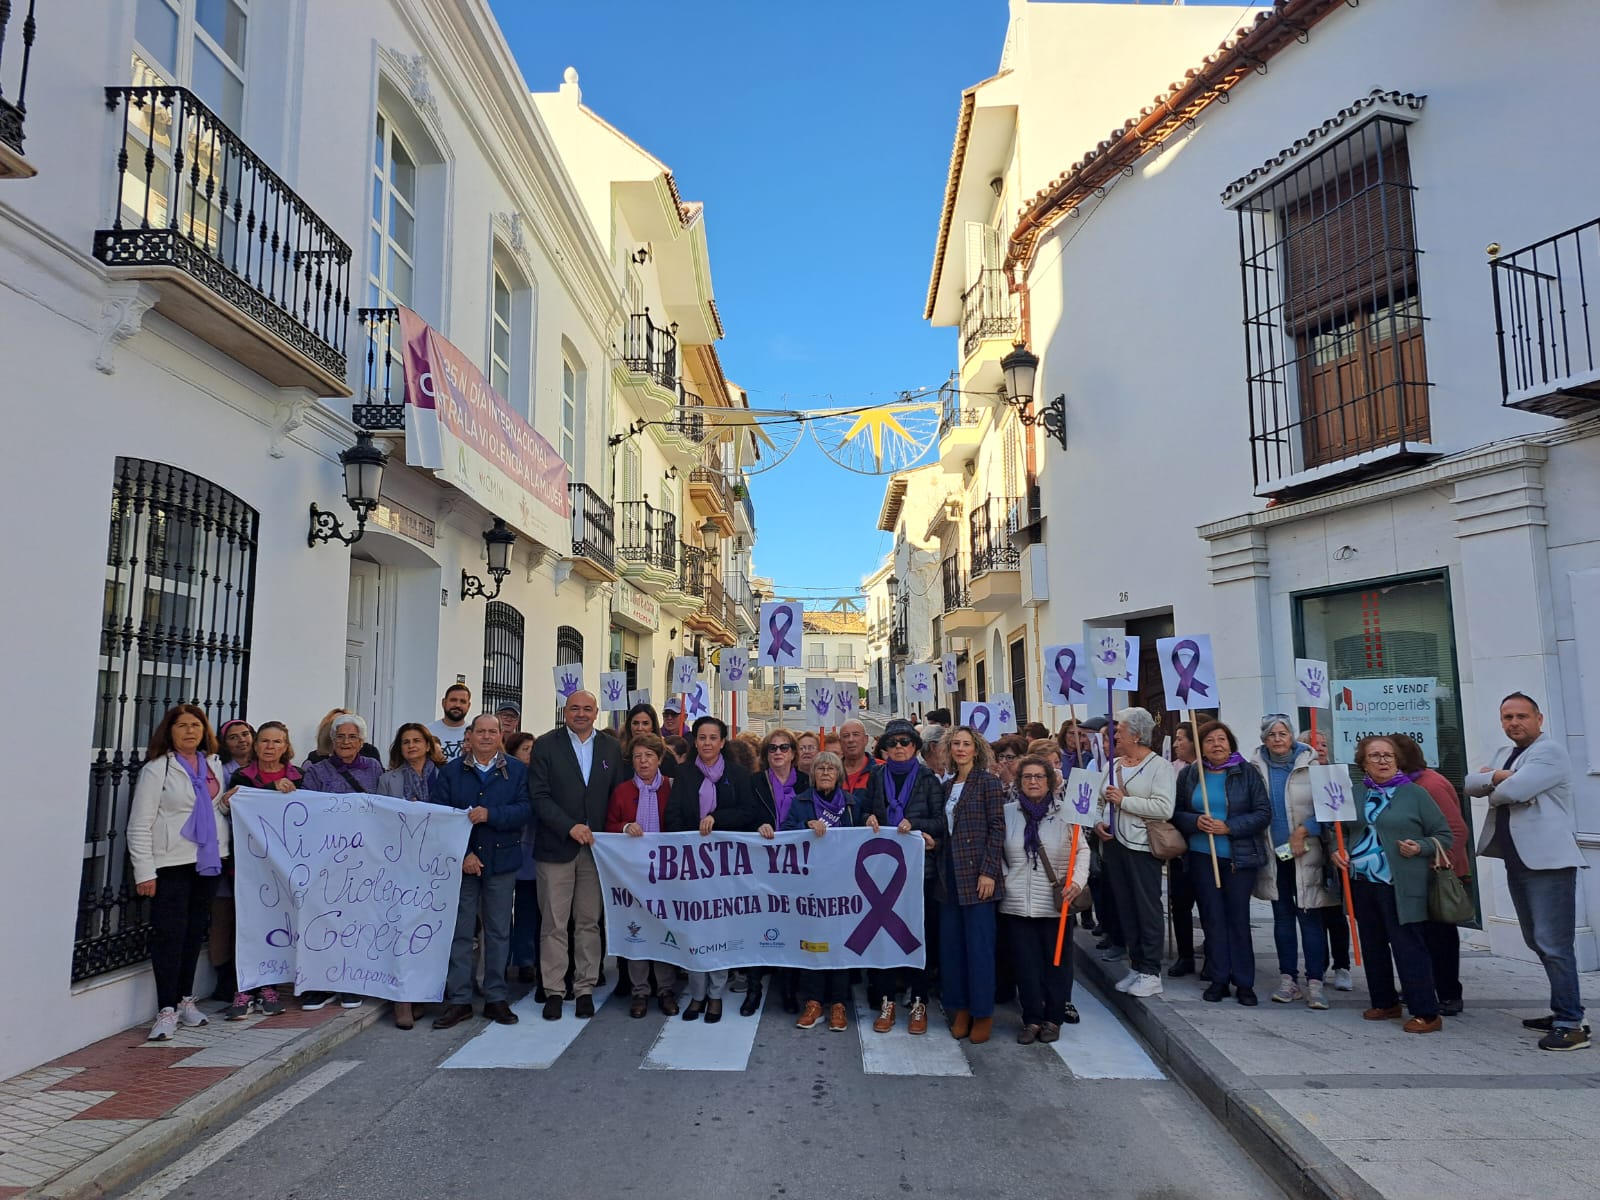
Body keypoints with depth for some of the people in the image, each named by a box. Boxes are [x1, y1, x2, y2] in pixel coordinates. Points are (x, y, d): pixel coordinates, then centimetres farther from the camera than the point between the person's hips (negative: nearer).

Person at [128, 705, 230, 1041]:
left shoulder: (214, 764, 9)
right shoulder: (157, 769, -6)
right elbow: (139, 825, -8)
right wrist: (144, 871, -13)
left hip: (208, 860, 5)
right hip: (171, 862, -5)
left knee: (195, 930, 12)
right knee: (169, 932, -5)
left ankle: (185, 1000, 24)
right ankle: (167, 1010, 2)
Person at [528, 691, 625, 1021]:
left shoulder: (611, 748, 8)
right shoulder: (546, 745, 0)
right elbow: (539, 796, -6)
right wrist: (570, 827, -15)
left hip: (596, 846, 2)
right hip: (556, 846, -2)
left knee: (589, 922, 8)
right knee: (554, 924, 3)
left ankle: (585, 989, 17)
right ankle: (554, 991, 14)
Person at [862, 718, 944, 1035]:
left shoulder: (928, 779, 1)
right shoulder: (877, 778, 9)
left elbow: (941, 821, -5)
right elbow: (866, 813, 15)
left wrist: (913, 824, -19)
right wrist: (870, 820, -7)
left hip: (920, 866, -2)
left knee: (920, 933, 3)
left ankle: (918, 1003, 14)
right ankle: (886, 1002, 14)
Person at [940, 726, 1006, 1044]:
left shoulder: (988, 781, -5)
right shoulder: (947, 785, 13)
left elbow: (997, 828, -10)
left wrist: (988, 872, -15)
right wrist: (942, 869, 9)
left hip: (977, 873, -6)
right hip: (950, 874, 6)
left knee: (979, 943, -1)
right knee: (950, 942, 8)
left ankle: (983, 1012, 11)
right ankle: (960, 1007, 20)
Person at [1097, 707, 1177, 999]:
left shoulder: (1159, 766, -8)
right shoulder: (1114, 765, 11)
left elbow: (1164, 808, -20)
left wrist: (1124, 801, -18)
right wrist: (1099, 822, -1)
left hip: (1142, 846, -7)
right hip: (1114, 844, 7)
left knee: (1148, 909, 1)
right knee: (1125, 908, 12)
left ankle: (1150, 972, 9)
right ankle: (1136, 966, 23)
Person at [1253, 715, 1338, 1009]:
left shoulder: (1310, 764, -6)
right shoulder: (1256, 767, 1)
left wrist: (1303, 832, -12)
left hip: (1306, 853, -3)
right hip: (1273, 852, 3)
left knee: (1309, 916, -3)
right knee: (1283, 915, 10)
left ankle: (1315, 983, 3)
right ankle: (1288, 979, 18)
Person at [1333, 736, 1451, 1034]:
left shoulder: (1414, 794, -2)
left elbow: (1444, 835, 0)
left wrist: (1420, 848, -17)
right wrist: (1337, 851, 2)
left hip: (1400, 886, -5)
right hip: (1362, 884, 5)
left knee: (1408, 946, -6)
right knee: (1372, 945, 12)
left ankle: (1427, 1013, 1)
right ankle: (1384, 1003, 26)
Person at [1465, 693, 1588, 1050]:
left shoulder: (1549, 752, -11)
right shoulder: (1504, 753, 17)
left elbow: (1513, 790, -24)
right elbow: (1470, 783, 8)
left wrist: (1494, 789, -3)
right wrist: (1494, 776, -10)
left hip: (1547, 862, -9)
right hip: (1516, 861, 9)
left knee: (1553, 943, -9)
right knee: (1537, 941, 16)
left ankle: (1571, 1025, -3)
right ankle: (1562, 1010, 27)